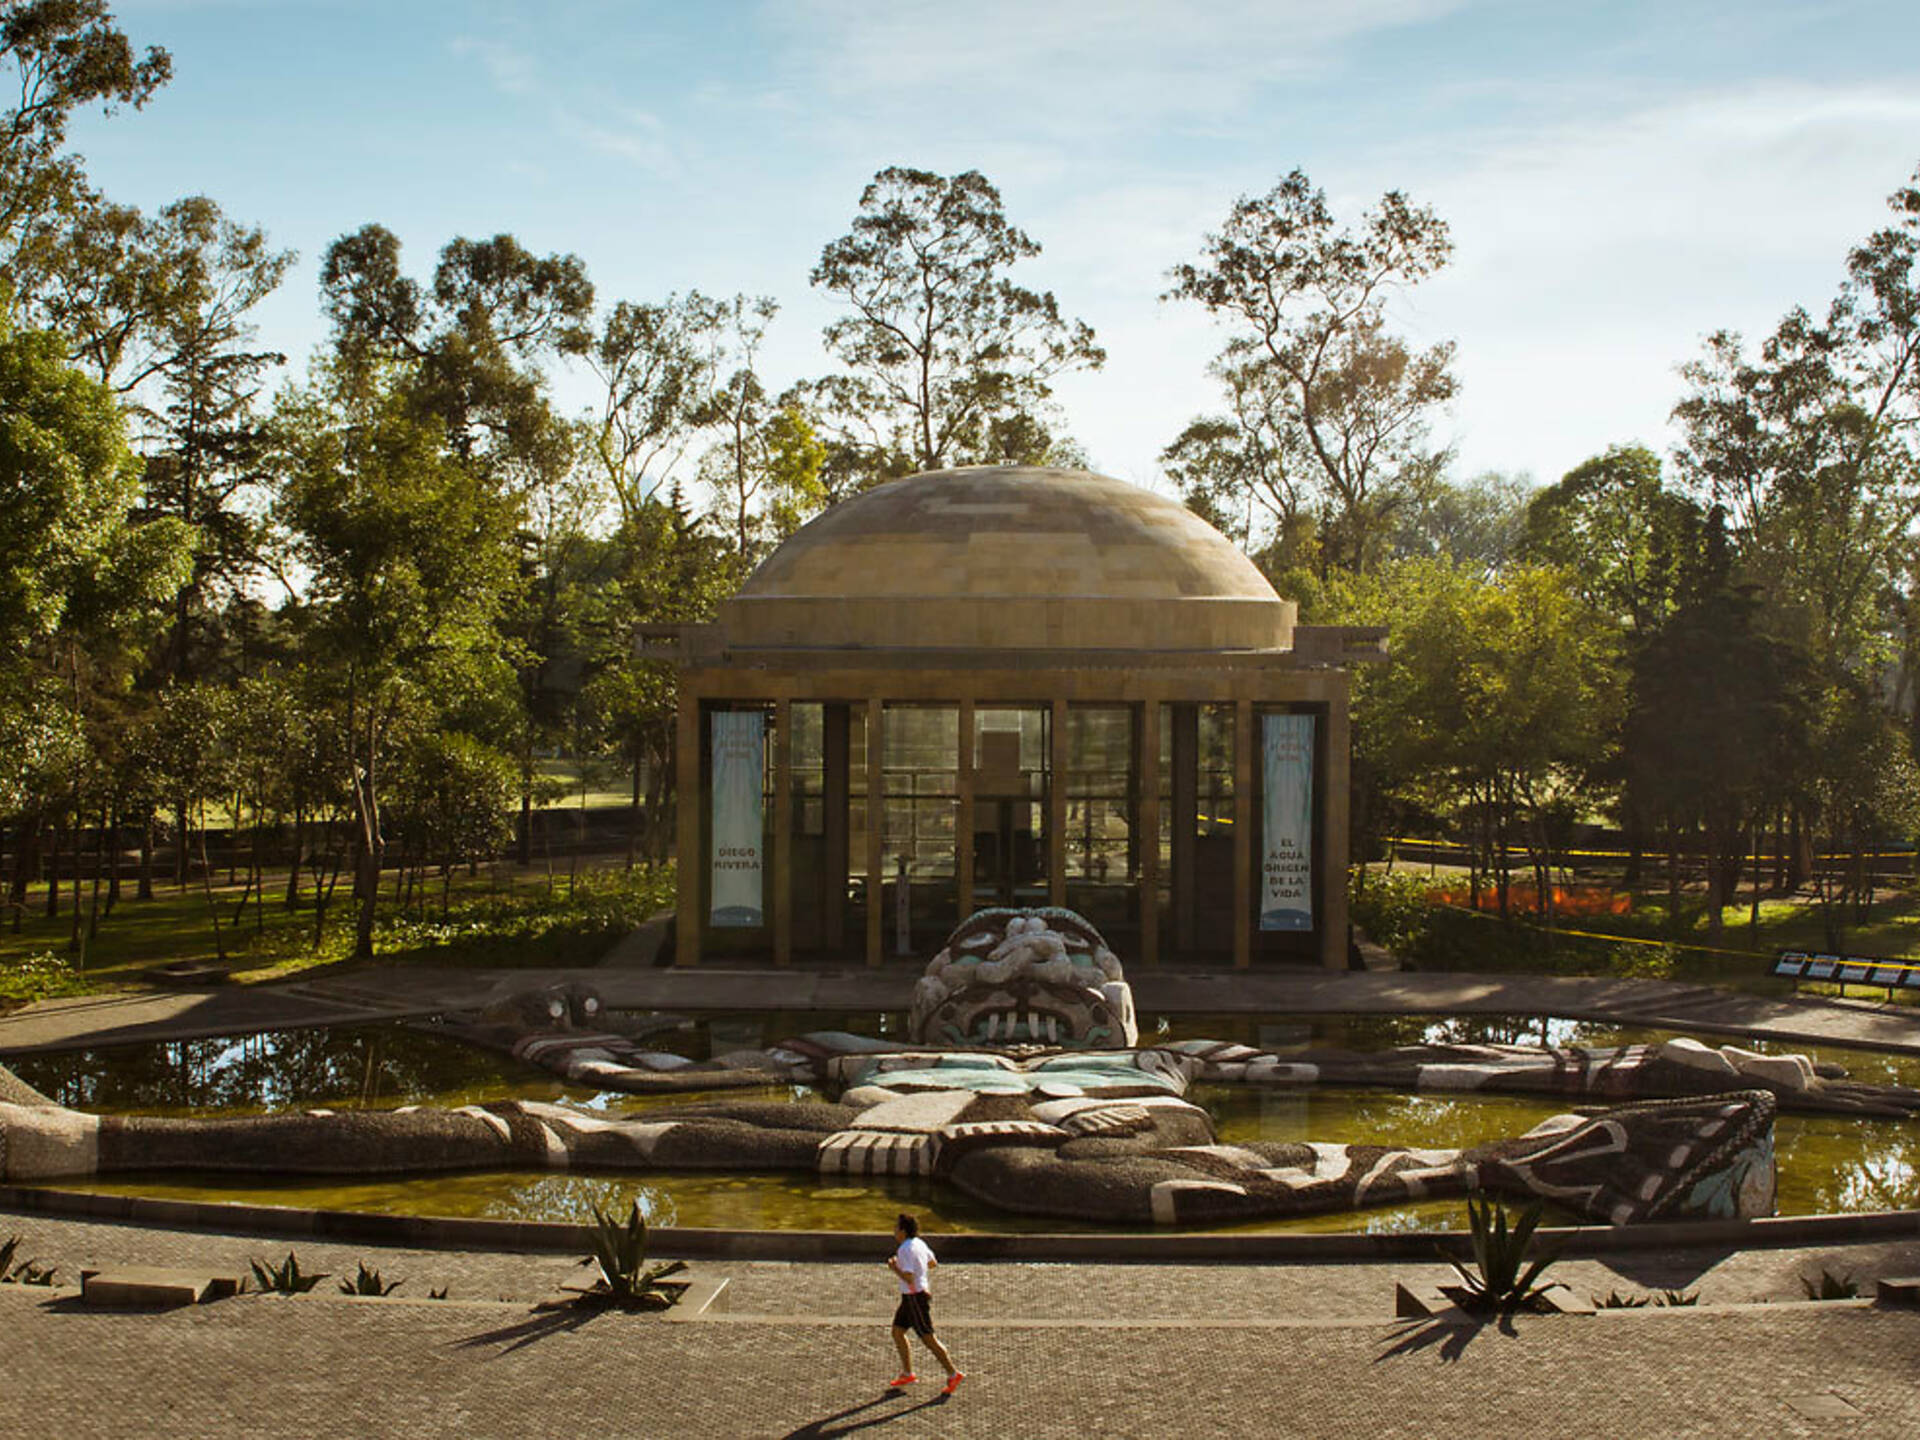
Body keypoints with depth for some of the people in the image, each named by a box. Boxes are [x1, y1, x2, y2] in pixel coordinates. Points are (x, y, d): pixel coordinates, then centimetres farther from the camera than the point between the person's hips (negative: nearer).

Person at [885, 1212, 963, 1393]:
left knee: (928, 1338, -4)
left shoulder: (905, 1250, -22)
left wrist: (894, 1268, -15)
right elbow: (933, 1263, 20)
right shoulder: (919, 1243, 7)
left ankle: (953, 1374, 2)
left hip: (915, 1298, -10)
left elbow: (909, 1278, -28)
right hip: (910, 1298, 10)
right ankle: (907, 1374, 20)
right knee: (897, 1332, 15)